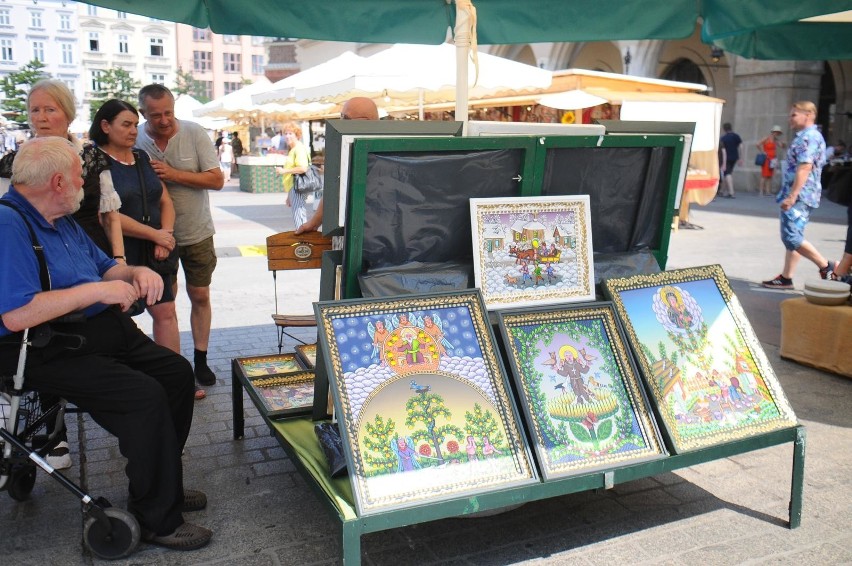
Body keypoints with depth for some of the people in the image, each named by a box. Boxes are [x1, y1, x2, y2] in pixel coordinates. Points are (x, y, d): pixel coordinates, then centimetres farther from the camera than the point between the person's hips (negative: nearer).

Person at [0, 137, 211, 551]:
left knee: (177, 372, 3)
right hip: (50, 352, -10)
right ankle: (157, 519, -9)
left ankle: (163, 485, 16)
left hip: (101, 331, 10)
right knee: (145, 397, -24)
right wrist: (95, 290, -25)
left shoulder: (62, 221, 12)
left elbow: (104, 266, 24)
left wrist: (137, 273, 1)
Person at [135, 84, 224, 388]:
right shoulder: (135, 140, -9)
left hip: (196, 232, 0)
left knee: (200, 295, 7)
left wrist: (173, 174, -23)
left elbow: (217, 180, -15)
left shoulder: (195, 134, -11)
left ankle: (200, 359, 19)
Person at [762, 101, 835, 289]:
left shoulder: (808, 137, -14)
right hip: (800, 196, 11)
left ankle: (826, 266, -4)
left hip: (799, 196, -11)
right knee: (791, 238, 11)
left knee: (792, 238, -13)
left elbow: (804, 169, -23)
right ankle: (786, 278, 14)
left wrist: (791, 196, -26)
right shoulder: (808, 136, 19)